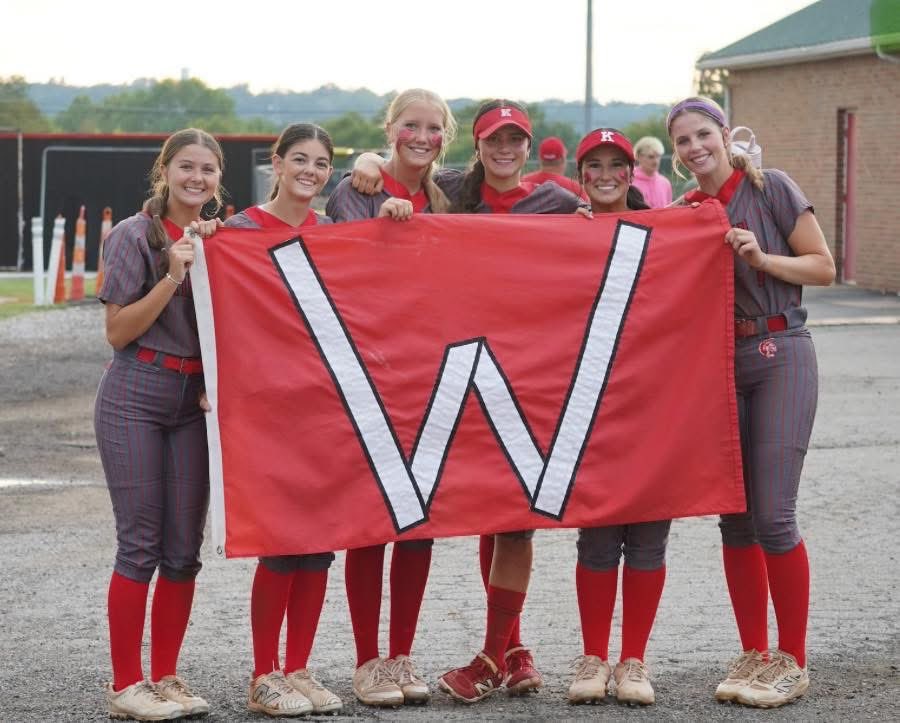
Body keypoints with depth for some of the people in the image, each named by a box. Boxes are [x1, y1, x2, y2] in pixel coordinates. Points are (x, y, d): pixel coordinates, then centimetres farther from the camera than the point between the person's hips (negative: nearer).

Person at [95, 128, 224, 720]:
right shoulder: (135, 236, -4)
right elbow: (118, 332, -8)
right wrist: (172, 278, -18)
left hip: (196, 399, 5)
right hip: (136, 397, -5)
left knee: (185, 547, 4)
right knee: (140, 542, -5)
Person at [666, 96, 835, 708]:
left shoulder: (771, 188, -3)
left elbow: (824, 267, -3)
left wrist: (762, 258, -18)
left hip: (780, 357, -5)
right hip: (719, 364, 5)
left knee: (773, 514, -9)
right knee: (735, 516, 6)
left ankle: (793, 662, 1)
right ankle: (754, 655, 15)